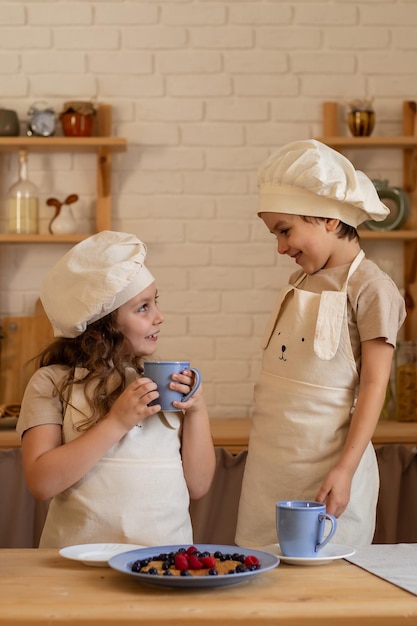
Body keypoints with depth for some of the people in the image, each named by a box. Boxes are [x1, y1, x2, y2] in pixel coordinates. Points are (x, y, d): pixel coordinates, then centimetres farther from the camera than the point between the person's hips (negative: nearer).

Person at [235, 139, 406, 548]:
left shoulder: (370, 288, -10)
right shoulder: (300, 281, 12)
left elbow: (374, 385, -13)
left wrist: (345, 470, -18)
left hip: (325, 464, -7)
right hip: (269, 463, 7)